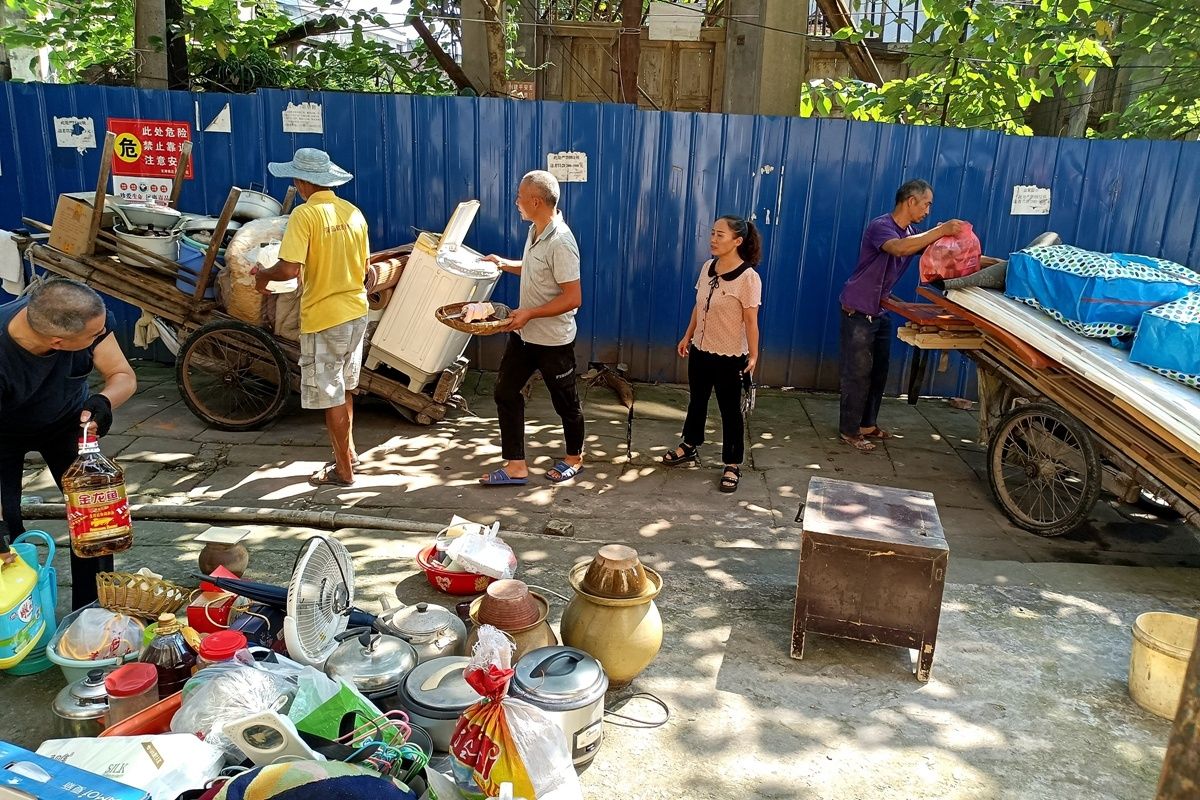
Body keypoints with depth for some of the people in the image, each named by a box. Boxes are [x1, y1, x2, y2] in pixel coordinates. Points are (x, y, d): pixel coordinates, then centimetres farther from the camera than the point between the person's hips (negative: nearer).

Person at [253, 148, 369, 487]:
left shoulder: (305, 214, -16)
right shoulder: (353, 213, 4)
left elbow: (289, 268, -23)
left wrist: (263, 275, -4)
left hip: (323, 318, -7)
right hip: (356, 313, 7)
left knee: (330, 396, 4)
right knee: (344, 388, 22)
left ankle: (343, 471, 12)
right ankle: (348, 452, 35)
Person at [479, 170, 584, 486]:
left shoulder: (560, 242, -24)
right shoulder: (535, 231, 5)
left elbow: (573, 297, -26)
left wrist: (530, 313, -26)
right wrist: (504, 263, 9)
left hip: (553, 340, -9)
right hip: (523, 333, 9)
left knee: (565, 401, 10)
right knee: (505, 392, 8)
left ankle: (575, 458, 32)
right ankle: (516, 466, 15)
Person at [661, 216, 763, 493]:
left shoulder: (748, 277, -20)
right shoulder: (708, 267, 1)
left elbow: (751, 321, -19)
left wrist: (753, 356, -19)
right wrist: (687, 336, 16)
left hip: (729, 357, -6)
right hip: (700, 350, 7)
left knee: (730, 410, 6)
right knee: (697, 401, 22)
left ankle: (733, 465, 19)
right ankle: (689, 446, 42)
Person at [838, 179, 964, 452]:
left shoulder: (910, 232, 8)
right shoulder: (880, 226, -20)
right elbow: (900, 248, -40)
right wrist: (941, 230, -38)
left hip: (880, 312, 9)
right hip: (858, 311, -9)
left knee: (879, 371, 13)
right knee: (858, 373, -4)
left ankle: (868, 424, 25)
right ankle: (849, 430, 6)